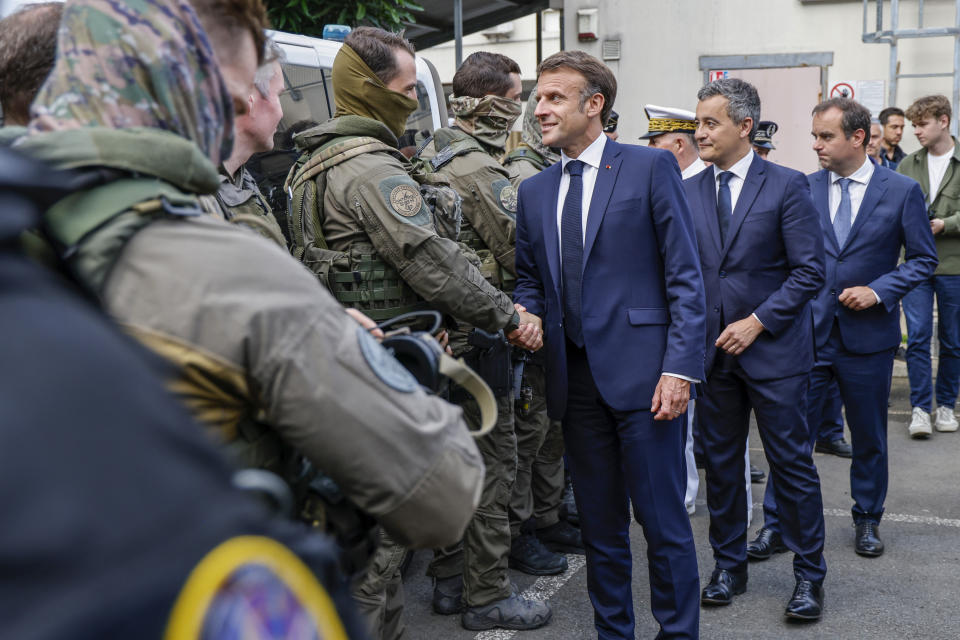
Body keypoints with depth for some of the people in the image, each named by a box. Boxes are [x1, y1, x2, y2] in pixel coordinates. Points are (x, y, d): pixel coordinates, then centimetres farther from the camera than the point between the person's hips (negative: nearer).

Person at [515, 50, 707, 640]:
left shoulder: (651, 168, -2)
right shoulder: (534, 192, 14)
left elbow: (685, 276, -6)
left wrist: (680, 368, -14)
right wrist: (524, 312, -4)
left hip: (642, 374, -5)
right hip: (576, 379, 5)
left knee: (663, 521, 1)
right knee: (599, 525, 14)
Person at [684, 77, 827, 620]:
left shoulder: (787, 185, -6)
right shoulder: (688, 193, 6)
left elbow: (810, 270, -9)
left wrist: (757, 322, -14)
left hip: (774, 349, -4)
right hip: (712, 350, 4)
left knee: (792, 464, 3)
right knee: (721, 463, 12)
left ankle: (810, 575, 18)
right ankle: (730, 566, 27)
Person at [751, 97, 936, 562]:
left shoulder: (901, 191, -3)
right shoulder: (804, 188, 2)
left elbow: (923, 258, 1)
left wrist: (879, 290, -13)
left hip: (868, 336, -1)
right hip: (809, 332, 1)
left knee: (869, 437, 13)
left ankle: (867, 521, 31)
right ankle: (775, 525, 12)